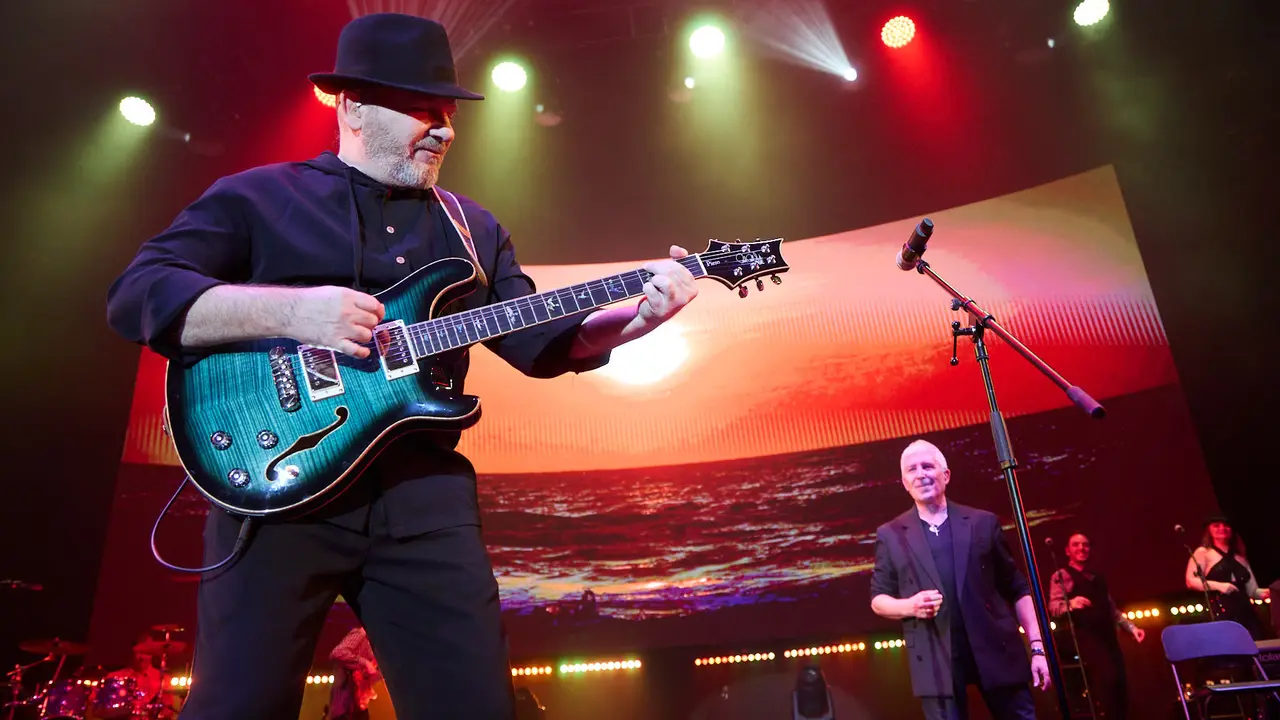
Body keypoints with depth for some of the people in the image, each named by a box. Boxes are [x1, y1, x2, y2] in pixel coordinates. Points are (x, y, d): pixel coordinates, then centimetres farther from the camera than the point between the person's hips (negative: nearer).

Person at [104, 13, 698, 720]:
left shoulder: (474, 229, 18)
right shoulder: (255, 198, 5)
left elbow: (540, 341, 13)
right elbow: (133, 295, -4)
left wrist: (639, 316, -4)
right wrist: (288, 309, -19)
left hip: (426, 494, 4)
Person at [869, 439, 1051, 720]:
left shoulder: (983, 522, 7)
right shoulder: (890, 535, 6)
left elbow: (1017, 589, 9)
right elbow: (877, 599, 9)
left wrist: (1037, 647, 0)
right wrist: (909, 606, -12)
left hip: (997, 650, 1)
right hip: (936, 661, 0)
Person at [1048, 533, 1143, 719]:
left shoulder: (1098, 579, 26)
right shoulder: (1061, 576, 4)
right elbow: (1054, 606, -9)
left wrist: (1131, 628, 16)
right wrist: (1070, 604, -30)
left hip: (1107, 637, 7)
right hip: (1085, 637, -7)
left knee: (1120, 684, -2)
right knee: (1105, 681, -21)